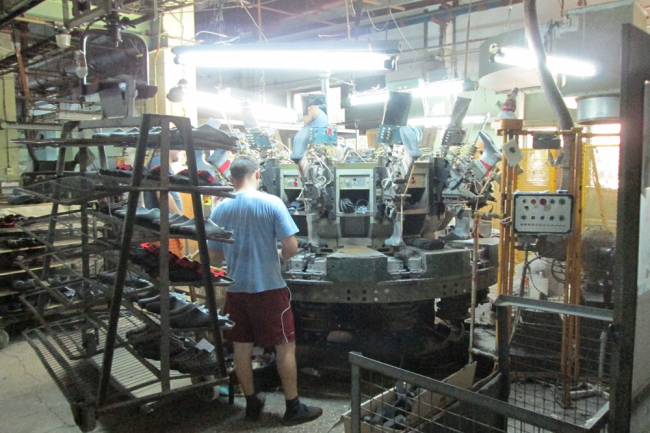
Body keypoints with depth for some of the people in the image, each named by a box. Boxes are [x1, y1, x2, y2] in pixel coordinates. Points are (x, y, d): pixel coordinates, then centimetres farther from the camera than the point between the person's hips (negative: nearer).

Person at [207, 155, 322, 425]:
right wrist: (281, 258, 5)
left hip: (236, 289, 4)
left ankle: (252, 405, 28)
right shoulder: (271, 203, -11)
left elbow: (213, 257, 4)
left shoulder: (220, 210, -1)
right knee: (285, 346, 8)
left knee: (241, 348, 14)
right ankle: (293, 408, 18)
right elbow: (291, 246, -15)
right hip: (268, 288, -4)